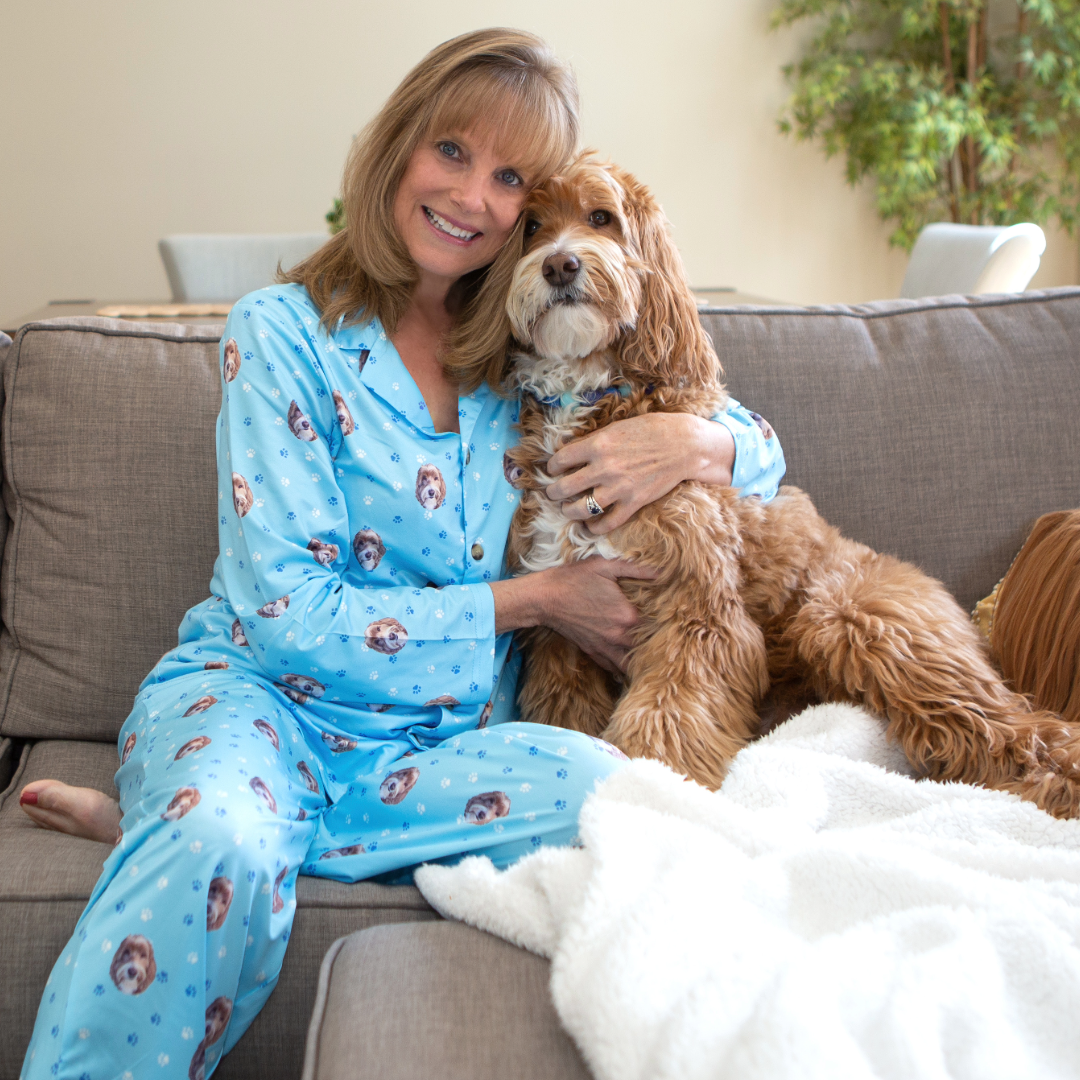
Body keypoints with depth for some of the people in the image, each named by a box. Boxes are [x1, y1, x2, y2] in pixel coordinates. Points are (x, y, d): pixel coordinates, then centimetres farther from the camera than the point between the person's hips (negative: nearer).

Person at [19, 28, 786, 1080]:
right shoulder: (283, 333, -3)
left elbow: (762, 450, 17)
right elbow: (289, 616, -11)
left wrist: (695, 438, -9)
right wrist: (536, 600, -9)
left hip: (440, 738, 5)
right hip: (261, 695, -4)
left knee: (603, 788, -29)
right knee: (213, 859, -39)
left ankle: (162, 822, -16)